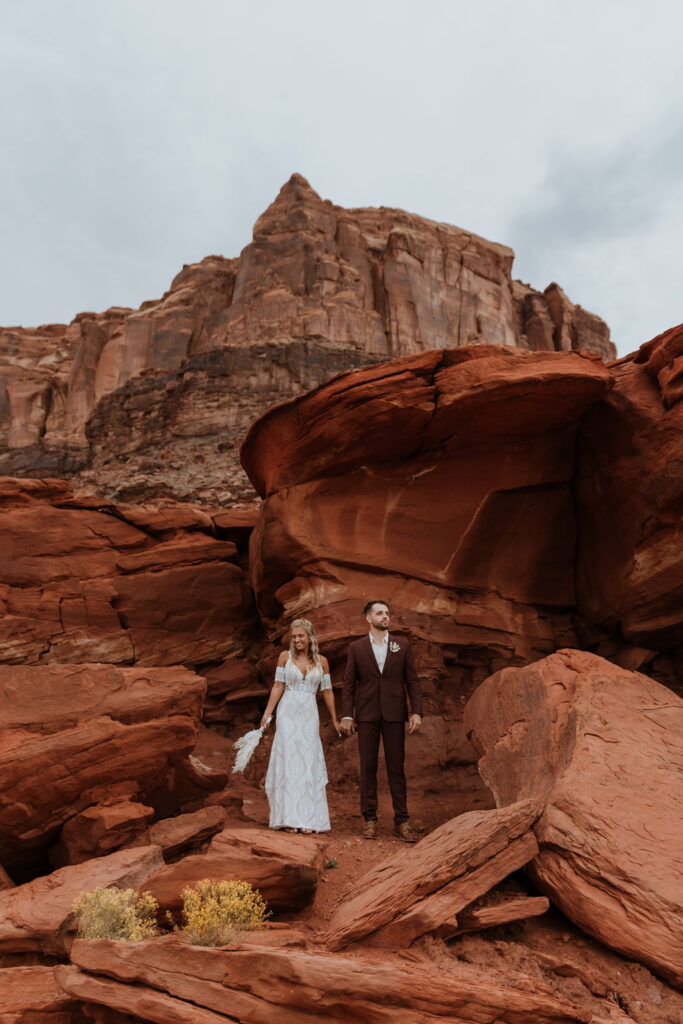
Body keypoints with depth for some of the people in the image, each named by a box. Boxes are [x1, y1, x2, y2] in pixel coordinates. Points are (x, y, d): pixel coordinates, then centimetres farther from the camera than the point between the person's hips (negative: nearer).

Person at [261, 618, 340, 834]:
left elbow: (327, 691, 7)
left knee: (309, 764, 2)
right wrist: (267, 713, -4)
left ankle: (308, 819, 11)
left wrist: (335, 720, 9)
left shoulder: (321, 661, 3)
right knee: (288, 761, 0)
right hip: (288, 713, -1)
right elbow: (278, 686, 1)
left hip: (309, 716, 1)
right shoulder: (285, 656, 0)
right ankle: (290, 818, 8)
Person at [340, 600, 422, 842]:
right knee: (368, 767, 6)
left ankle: (401, 821, 14)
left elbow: (412, 681, 4)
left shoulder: (402, 646, 6)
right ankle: (370, 819, 17)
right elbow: (349, 684, 3)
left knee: (396, 768, 5)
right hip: (367, 715, 0)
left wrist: (417, 712, -5)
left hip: (394, 714, 0)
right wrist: (346, 716, -3)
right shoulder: (356, 648, 4)